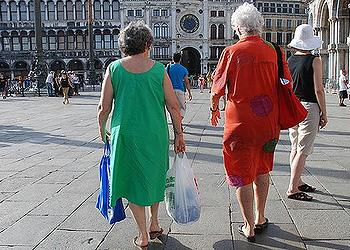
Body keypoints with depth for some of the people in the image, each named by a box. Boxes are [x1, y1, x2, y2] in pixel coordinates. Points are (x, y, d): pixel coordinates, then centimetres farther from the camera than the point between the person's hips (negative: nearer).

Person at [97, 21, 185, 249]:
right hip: (156, 133, 1)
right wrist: (179, 134, 7)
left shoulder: (114, 68, -3)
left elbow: (104, 107, -2)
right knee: (155, 175, 22)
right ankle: (154, 224, 34)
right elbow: (173, 106, -3)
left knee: (133, 179, 12)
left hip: (125, 133, 0)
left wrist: (102, 128, 16)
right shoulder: (158, 69, -3)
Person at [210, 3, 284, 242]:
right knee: (262, 170, 20)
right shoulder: (274, 51, 0)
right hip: (268, 121, 4)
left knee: (242, 174, 7)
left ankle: (249, 227, 16)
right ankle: (260, 218, 33)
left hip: (240, 122, -4)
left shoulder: (232, 52, -9)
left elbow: (218, 87, -2)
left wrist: (214, 108, 17)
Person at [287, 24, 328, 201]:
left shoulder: (289, 61, 6)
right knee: (303, 150, -2)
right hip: (309, 107, -6)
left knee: (295, 148, 16)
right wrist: (324, 113, -5)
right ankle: (293, 188, -1)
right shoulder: (314, 61, -10)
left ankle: (297, 182, 27)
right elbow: (318, 90, -13)